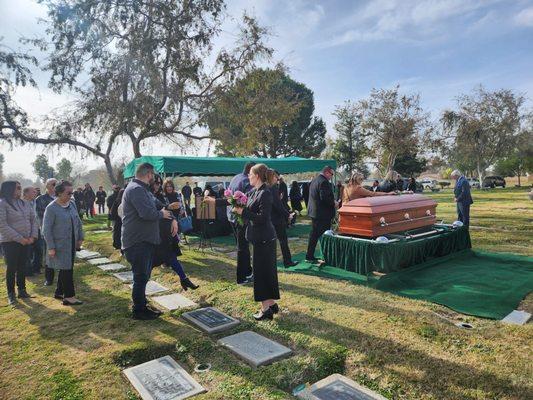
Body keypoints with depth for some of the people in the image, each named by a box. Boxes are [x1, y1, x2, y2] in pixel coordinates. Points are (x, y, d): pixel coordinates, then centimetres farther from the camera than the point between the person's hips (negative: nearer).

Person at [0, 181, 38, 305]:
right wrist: (19, 239, -17)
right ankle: (11, 294, 18)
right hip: (10, 242, -5)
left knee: (22, 267, 13)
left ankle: (22, 290, 26)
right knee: (11, 268, 5)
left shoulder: (24, 203, 6)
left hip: (26, 241, 5)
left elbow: (33, 220, 7)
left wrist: (33, 236, -5)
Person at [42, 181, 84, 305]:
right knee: (66, 269, -4)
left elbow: (78, 222, 13)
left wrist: (80, 238, 11)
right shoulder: (51, 208, -15)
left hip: (72, 243, 7)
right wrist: (51, 247, -14)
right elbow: (46, 230, -13)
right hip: (60, 245, -6)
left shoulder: (72, 204, 4)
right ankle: (69, 297, 4)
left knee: (66, 268, 14)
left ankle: (59, 292, 29)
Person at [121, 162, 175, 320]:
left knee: (143, 275, 20)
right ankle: (138, 311, 14)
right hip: (137, 241, -11)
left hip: (145, 240, 11)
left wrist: (173, 218, 3)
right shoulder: (136, 189, -19)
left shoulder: (143, 189, 16)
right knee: (141, 276, 0)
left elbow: (158, 204, 18)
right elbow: (147, 213, -31)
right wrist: (161, 214, -11)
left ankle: (142, 306, 34)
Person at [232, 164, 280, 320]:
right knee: (268, 271, 16)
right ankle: (272, 304, 28)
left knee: (262, 271, -2)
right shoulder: (254, 191, 9)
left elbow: (263, 217, -24)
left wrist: (243, 212, -20)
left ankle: (266, 308, 9)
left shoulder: (265, 193, -18)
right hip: (260, 238, 9)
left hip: (264, 238, -9)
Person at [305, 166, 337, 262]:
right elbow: (325, 198, -25)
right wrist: (333, 204, -10)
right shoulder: (324, 182, -17)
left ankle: (309, 256, 18)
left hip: (314, 212, 10)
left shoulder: (314, 181, 14)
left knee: (314, 235, 13)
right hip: (323, 214, -10)